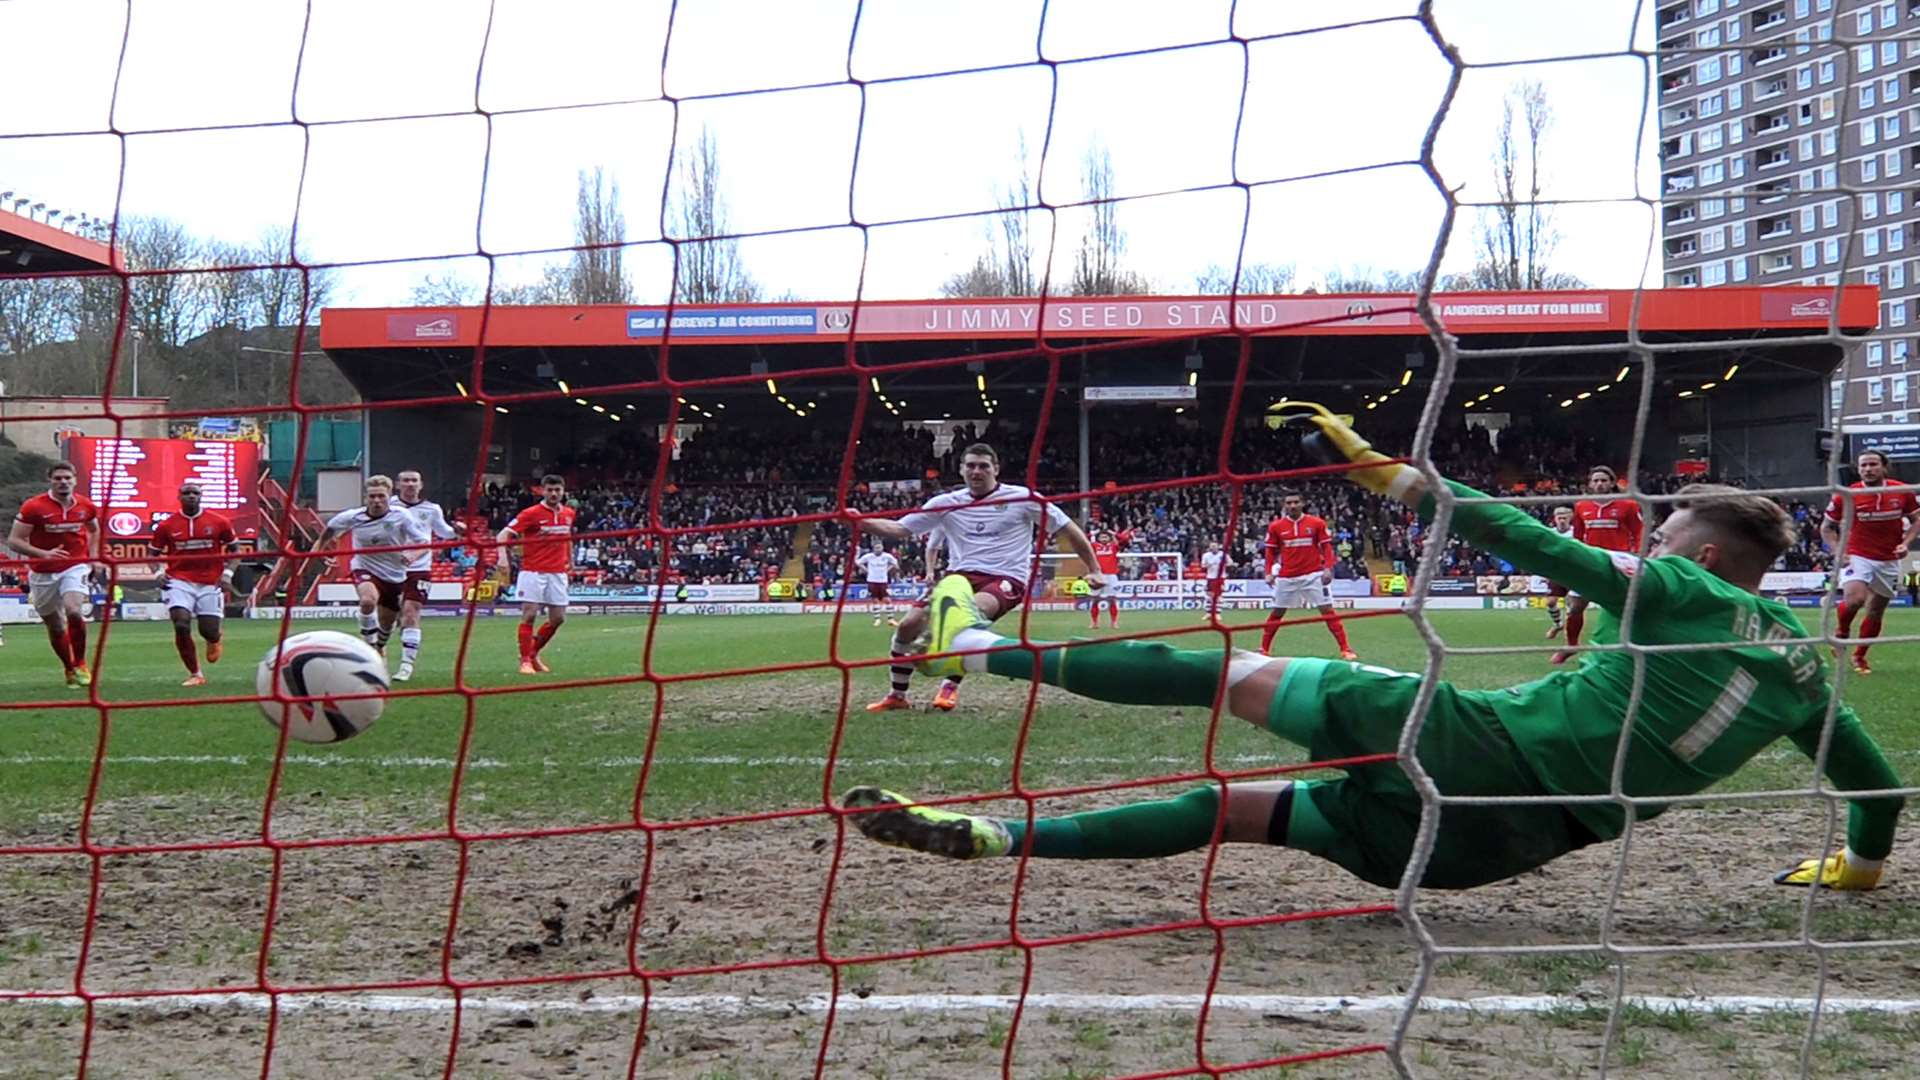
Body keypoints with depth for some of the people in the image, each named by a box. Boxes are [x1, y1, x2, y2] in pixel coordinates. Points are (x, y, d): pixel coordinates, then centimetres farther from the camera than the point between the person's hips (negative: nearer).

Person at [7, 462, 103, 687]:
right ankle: (69, 670, 29)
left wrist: (94, 558, 7)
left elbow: (94, 530, 21)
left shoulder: (86, 506, 0)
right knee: (55, 626, 8)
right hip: (43, 573, 0)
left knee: (74, 611, -25)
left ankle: (80, 664, -7)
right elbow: (14, 540, -10)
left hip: (75, 567, 0)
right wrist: (44, 554, -24)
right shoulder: (33, 507, -10)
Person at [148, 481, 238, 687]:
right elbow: (154, 552, 12)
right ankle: (195, 674, 0)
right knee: (181, 625, -17)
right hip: (180, 581, 0)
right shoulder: (167, 526, 0)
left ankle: (214, 640, 41)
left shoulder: (219, 522, 0)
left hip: (210, 583, 0)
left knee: (209, 630, -2)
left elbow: (233, 548, 10)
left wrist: (228, 573, -2)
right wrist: (159, 572, -5)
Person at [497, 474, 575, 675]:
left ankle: (534, 653, 24)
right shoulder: (531, 513, -8)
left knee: (558, 618, 5)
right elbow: (503, 535, -13)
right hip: (533, 572, -5)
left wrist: (570, 560, 25)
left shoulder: (568, 513, 8)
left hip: (558, 573, 5)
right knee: (529, 614, -8)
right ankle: (525, 661, 0)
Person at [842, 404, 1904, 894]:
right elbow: (1875, 776, 26)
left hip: (1482, 737, -6)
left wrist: (1390, 474, -2)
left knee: (1233, 671, 3)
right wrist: (1859, 863, 47)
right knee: (1239, 806, 14)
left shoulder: (1680, 590, 1)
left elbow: (1536, 545, -6)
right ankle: (988, 835, 13)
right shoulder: (1802, 665, 18)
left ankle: (983, 644, 8)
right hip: (1515, 841, 7)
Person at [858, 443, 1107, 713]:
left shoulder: (1023, 498, 2)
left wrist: (1094, 570, 4)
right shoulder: (946, 503, 9)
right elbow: (899, 529, 7)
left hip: (1006, 579, -4)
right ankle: (897, 696, 10)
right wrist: (861, 521, -9)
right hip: (960, 575, 4)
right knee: (908, 625, -12)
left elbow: (1068, 530, 7)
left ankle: (951, 687, -21)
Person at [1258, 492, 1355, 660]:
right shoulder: (1276, 527, 1)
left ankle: (1345, 649, -4)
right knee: (1277, 613, 8)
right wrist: (1269, 573, -1)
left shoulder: (1317, 523, -2)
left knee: (1327, 610, -6)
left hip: (1313, 575, -2)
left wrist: (1328, 568, -11)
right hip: (1287, 577, 2)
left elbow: (1326, 547, 1)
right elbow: (1271, 551, 8)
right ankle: (1263, 649, 21)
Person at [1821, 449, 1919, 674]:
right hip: (1857, 557, -3)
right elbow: (1827, 527, 2)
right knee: (1854, 599, -28)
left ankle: (1859, 656, 29)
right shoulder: (1846, 496, -9)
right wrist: (1837, 551, -11)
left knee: (1876, 612, 10)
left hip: (1889, 561, 3)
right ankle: (1842, 634, 2)